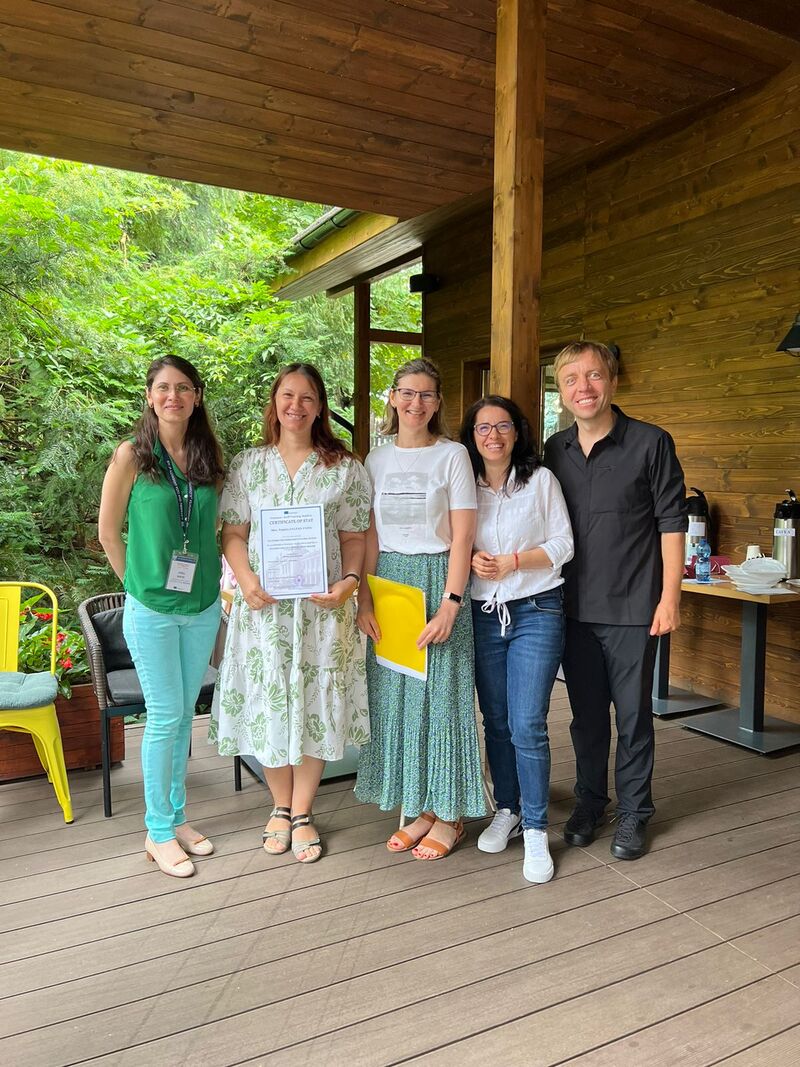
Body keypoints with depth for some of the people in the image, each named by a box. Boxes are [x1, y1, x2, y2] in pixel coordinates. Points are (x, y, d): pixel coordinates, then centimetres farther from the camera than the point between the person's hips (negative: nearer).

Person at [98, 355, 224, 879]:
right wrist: (140, 581, 2)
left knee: (185, 712, 13)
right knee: (164, 716, 2)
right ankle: (158, 831, 19)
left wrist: (206, 576, 6)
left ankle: (177, 816, 29)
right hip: (152, 609, -4)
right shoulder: (132, 455, -7)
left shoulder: (210, 455, 4)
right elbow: (109, 532, -1)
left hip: (203, 606, 4)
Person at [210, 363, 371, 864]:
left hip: (322, 604, 0)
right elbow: (233, 532, 4)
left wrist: (349, 579, -14)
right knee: (269, 703, 8)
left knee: (315, 704, 5)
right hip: (263, 605, 1)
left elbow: (354, 536, 3)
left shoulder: (345, 468, 4)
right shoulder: (248, 464, 6)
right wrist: (246, 579, -13)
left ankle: (302, 813, 24)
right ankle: (281, 806, 30)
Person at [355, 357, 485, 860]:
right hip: (388, 581, 4)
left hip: (438, 580, -4)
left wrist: (449, 605, -15)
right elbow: (369, 535, 7)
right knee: (395, 696, 7)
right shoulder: (377, 459, 9)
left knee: (441, 695, 0)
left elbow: (462, 537, -7)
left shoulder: (452, 454, -2)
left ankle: (450, 814, 17)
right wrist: (363, 598, -3)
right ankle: (420, 808, 22)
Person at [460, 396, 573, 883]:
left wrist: (513, 561, -14)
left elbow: (563, 544, -2)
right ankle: (507, 810, 29)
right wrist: (471, 560, -10)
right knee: (496, 722, 11)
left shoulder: (542, 479, 0)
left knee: (528, 725, -8)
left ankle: (536, 831, 6)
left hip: (536, 612, -3)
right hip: (482, 614, 3)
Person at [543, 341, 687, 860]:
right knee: (586, 714, 15)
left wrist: (670, 597, -10)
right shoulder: (555, 450, 6)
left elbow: (672, 522, -6)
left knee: (633, 715, 7)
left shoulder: (651, 442, -7)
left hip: (632, 608, -4)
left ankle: (633, 812, 25)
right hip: (574, 607, 4)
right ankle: (590, 800, 32)